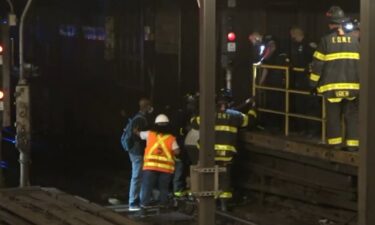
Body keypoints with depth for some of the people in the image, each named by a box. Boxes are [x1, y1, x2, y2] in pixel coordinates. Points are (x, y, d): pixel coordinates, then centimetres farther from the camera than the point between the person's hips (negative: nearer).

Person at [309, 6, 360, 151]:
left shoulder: (326, 40, -4)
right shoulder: (353, 39, 4)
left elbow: (318, 64, -4)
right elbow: (361, 62, 8)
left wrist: (313, 83, 4)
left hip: (332, 85, -2)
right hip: (352, 85, 2)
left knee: (333, 115, 8)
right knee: (352, 115, 7)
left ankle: (335, 143, 9)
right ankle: (352, 144, 2)